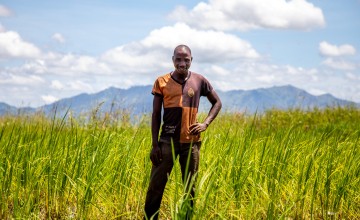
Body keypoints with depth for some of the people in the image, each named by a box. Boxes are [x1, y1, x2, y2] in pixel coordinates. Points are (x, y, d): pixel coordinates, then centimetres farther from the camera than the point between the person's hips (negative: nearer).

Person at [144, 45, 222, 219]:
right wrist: (154, 144, -3)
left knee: (190, 187, 7)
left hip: (191, 141, 1)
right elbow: (156, 115, 2)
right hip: (168, 140, -1)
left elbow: (217, 103, 15)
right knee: (156, 185, -3)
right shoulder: (162, 82, 0)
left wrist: (205, 123, -1)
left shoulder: (199, 81, 3)